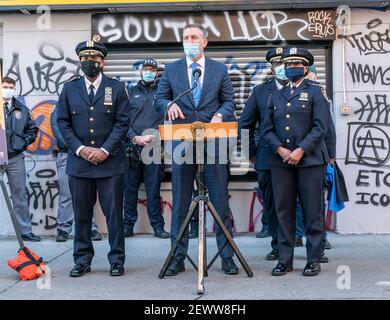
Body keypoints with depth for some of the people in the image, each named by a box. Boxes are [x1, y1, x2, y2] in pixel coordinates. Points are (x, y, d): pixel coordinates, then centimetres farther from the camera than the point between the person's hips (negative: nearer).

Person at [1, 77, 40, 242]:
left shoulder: (22, 109, 12)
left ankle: (25, 231, 12)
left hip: (15, 158, 3)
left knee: (20, 195, 7)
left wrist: (23, 143, 2)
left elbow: (32, 129, 17)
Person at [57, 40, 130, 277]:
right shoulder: (70, 88, 10)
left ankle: (117, 260, 12)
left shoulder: (117, 88, 4)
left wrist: (105, 150, -12)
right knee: (82, 213, 7)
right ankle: (82, 260, 18)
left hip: (110, 161, -2)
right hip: (79, 161, 2)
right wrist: (80, 148, -7)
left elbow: (122, 123, -2)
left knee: (114, 213, 2)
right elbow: (63, 122, 7)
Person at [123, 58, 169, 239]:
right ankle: (128, 225, 10)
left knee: (154, 189, -1)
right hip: (132, 147, 1)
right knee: (130, 188, 3)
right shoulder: (131, 92, 14)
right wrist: (135, 138, -9)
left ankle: (158, 226, 5)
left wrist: (154, 136, -11)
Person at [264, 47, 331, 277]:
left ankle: (314, 260, 9)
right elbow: (268, 129, 12)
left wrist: (300, 150, -13)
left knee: (312, 212, 0)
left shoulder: (315, 92, 5)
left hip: (310, 160, -3)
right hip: (281, 162, 4)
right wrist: (280, 149, -6)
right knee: (284, 212, 4)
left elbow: (321, 127, -5)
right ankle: (285, 260, 12)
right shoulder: (276, 96, 17)